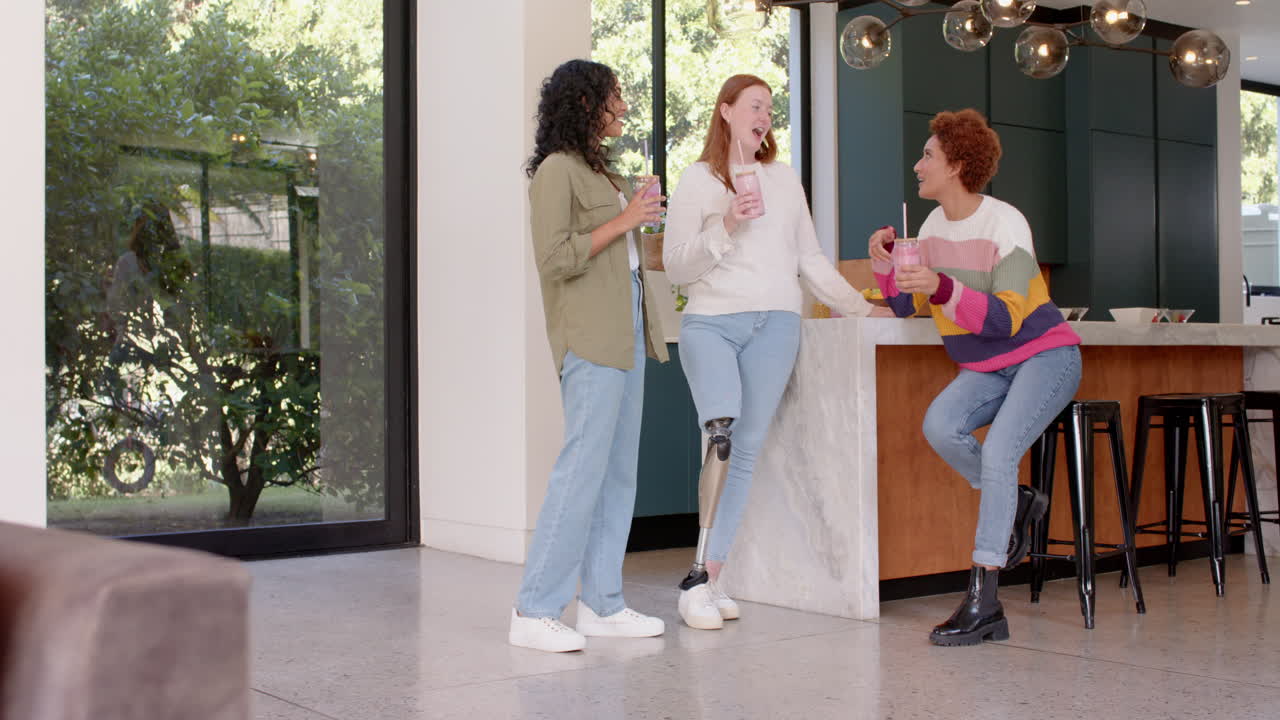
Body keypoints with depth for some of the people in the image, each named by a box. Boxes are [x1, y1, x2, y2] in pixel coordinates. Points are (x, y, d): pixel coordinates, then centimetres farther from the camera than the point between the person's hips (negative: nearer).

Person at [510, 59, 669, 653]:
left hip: (625, 332, 10)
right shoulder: (556, 169, -7)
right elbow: (555, 258, -16)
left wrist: (637, 211, 13)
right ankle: (534, 612, -6)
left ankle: (602, 604, 14)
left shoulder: (597, 170, 21)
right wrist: (623, 221, -13)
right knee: (583, 466, -12)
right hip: (591, 337, -10)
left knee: (619, 470, 8)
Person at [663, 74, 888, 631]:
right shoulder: (698, 181, 8)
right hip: (711, 320, -3)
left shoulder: (784, 178, 19)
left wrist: (861, 307, 17)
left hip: (776, 324, 3)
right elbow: (675, 267, 2)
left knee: (748, 447, -4)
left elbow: (810, 260, 22)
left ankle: (709, 581, 1)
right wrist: (726, 226, -10)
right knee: (720, 435, -20)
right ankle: (697, 578, -14)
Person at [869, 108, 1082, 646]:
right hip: (986, 368, 6)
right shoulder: (935, 224, 5)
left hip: (1045, 355, -6)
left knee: (997, 452, -25)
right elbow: (906, 306, 8)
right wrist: (886, 261, -9)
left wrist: (943, 289, -38)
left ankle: (982, 602, -21)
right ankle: (1015, 503, 3)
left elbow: (1006, 320, -25)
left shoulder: (1005, 223, -18)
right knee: (940, 426, -24)